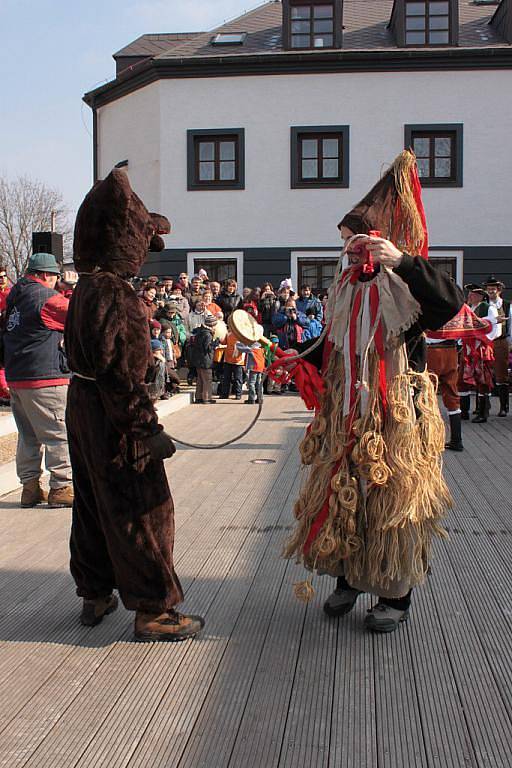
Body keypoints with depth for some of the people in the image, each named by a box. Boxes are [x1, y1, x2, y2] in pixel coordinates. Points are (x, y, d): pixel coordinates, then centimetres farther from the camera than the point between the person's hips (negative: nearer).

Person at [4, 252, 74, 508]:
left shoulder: (15, 296, 12)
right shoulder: (46, 297, -13)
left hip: (16, 377, 9)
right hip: (44, 378, -9)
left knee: (28, 435, 15)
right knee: (59, 434, -1)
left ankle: (30, 487, 20)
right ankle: (60, 488, 1)